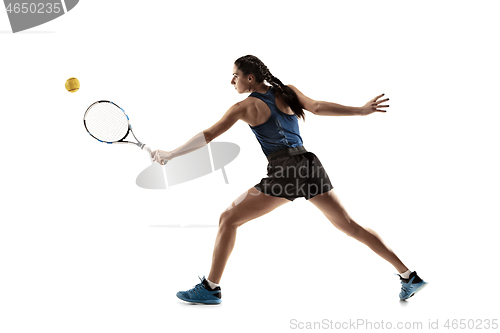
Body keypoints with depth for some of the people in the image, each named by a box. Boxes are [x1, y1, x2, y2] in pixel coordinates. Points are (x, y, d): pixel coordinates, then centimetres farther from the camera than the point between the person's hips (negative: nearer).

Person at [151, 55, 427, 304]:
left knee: (228, 219, 6)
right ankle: (409, 276, 17)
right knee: (348, 224, 16)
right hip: (310, 166, 6)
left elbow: (208, 136, 1)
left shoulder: (245, 106, 2)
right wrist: (361, 110, -1)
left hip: (284, 173, -6)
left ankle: (210, 287, 7)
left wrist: (170, 155, 7)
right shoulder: (287, 91, 13)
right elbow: (317, 107, -2)